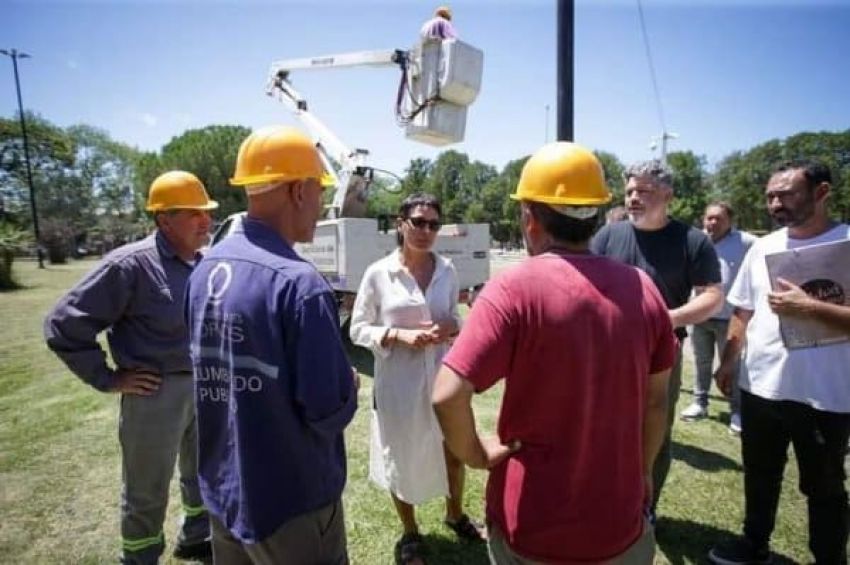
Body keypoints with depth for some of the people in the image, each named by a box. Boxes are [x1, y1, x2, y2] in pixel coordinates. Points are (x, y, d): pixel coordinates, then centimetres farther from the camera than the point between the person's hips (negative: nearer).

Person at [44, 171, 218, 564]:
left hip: (204, 387, 7)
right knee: (146, 493, 13)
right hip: (157, 393, -6)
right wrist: (108, 380, -12)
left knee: (204, 471, 24)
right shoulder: (131, 265, -18)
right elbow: (64, 325, -15)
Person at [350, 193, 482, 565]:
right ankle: (410, 532, 42)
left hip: (443, 376, 3)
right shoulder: (378, 273, -10)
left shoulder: (447, 271, -1)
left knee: (455, 451, 18)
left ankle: (455, 514, 50)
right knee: (402, 459, 16)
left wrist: (451, 328, -12)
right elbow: (358, 330, -5)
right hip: (398, 381, -2)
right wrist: (399, 334, -20)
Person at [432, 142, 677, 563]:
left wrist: (476, 454, -8)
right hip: (621, 522, 4)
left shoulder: (515, 289, -20)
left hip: (534, 529, -3)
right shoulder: (642, 288, -4)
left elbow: (447, 395, -27)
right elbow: (656, 400, 4)